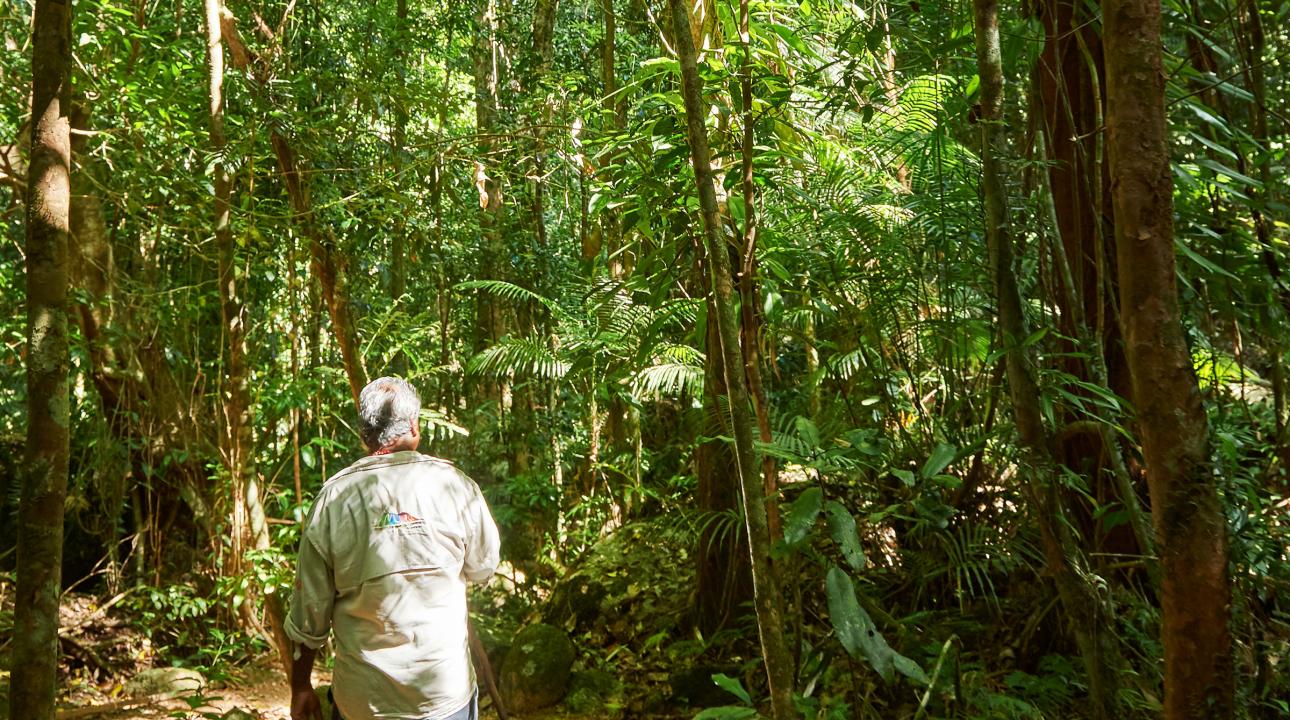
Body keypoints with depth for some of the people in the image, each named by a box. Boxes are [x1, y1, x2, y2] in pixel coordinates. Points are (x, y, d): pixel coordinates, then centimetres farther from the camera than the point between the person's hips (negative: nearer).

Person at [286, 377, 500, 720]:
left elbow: (309, 607, -3)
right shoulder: (452, 484, -12)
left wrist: (301, 687, 10)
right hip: (443, 691, -1)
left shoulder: (333, 497, -9)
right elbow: (482, 567, 3)